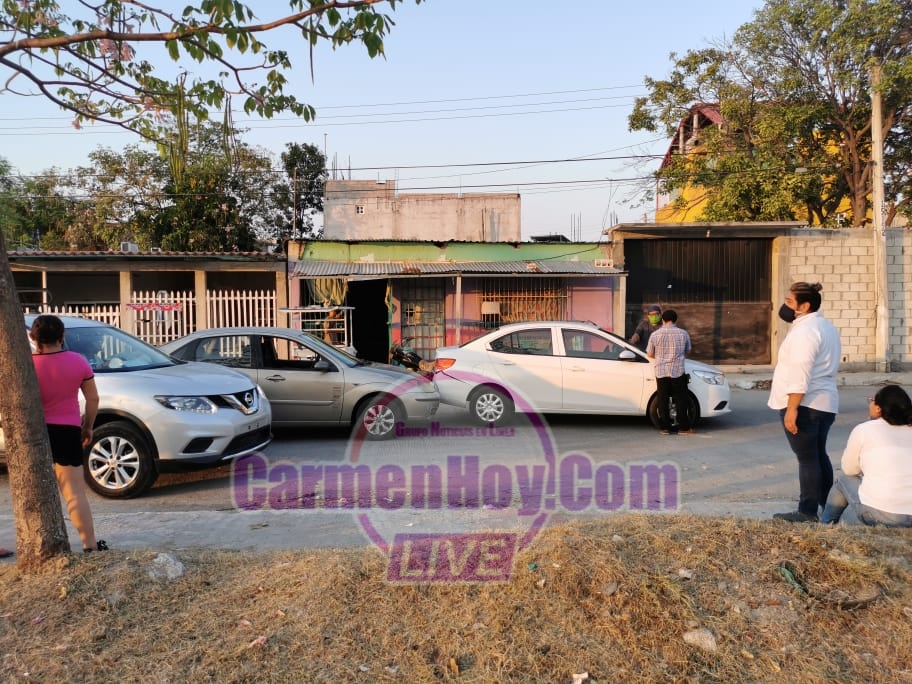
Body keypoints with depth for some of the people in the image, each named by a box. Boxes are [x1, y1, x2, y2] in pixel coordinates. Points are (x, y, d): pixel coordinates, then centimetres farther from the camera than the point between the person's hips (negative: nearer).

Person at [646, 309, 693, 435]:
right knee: (680, 400, 7)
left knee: (663, 400, 7)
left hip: (661, 372, 0)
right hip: (678, 371, 0)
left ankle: (664, 427, 9)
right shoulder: (683, 334, 0)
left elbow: (650, 354, 5)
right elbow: (688, 352, 14)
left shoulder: (655, 335, -2)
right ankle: (683, 427, 10)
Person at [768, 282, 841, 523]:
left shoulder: (804, 330, -17)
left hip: (804, 404, -10)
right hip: (824, 402, 10)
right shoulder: (826, 327, 16)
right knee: (818, 455, 18)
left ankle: (808, 512, 2)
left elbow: (800, 374, -24)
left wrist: (792, 409, -24)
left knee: (807, 458, -4)